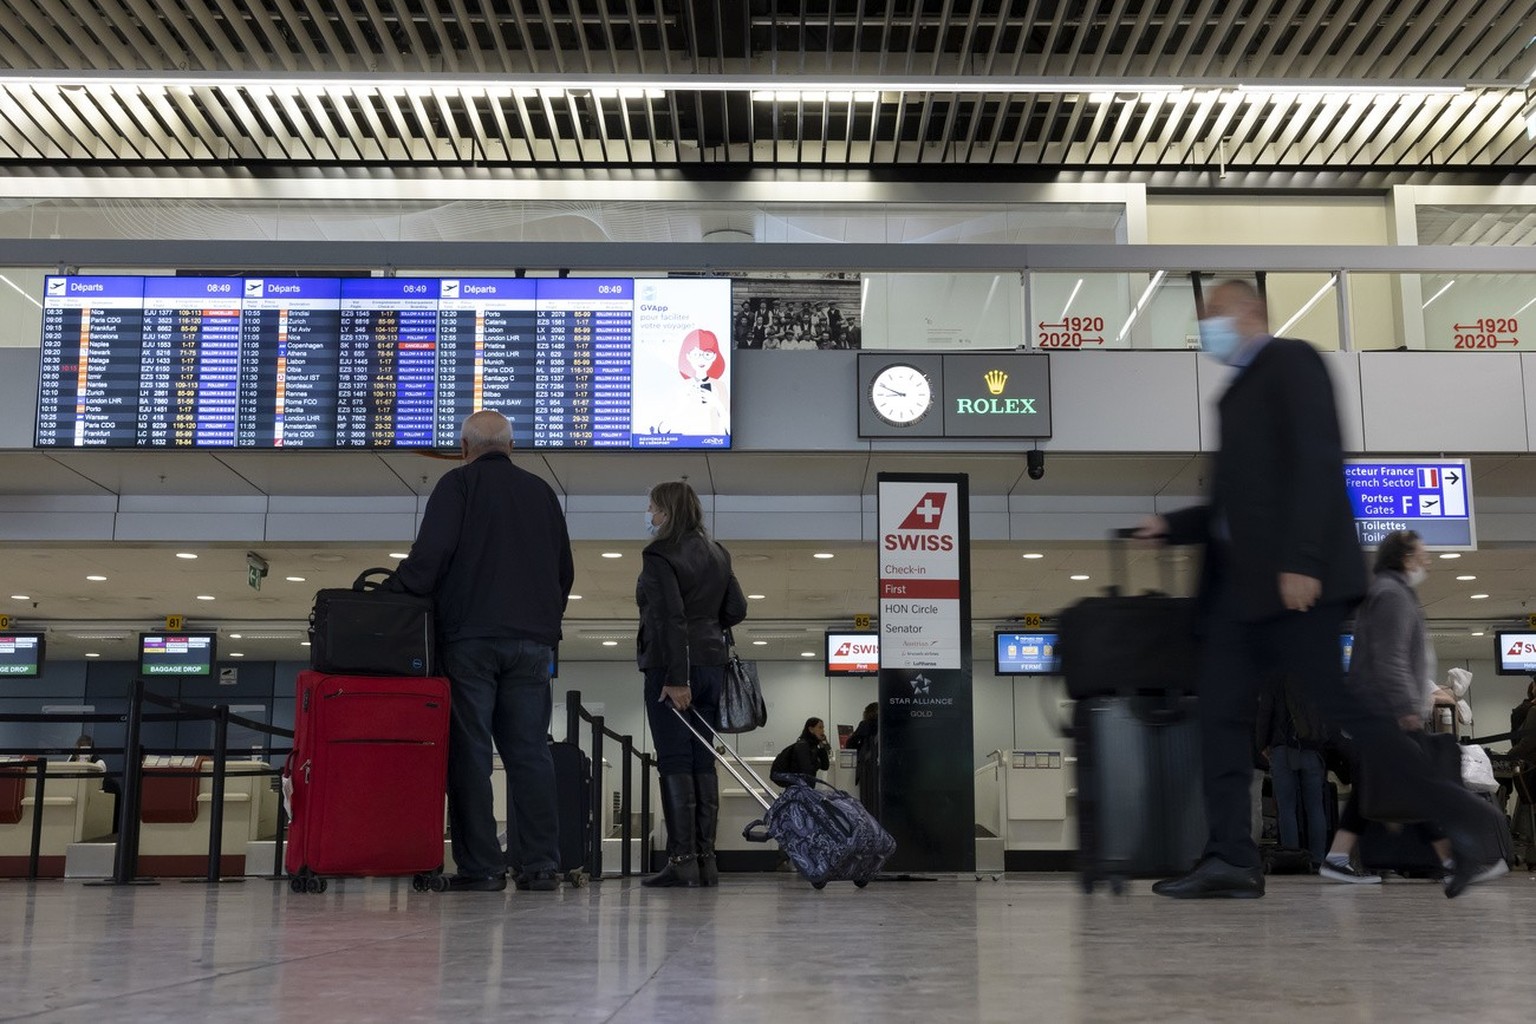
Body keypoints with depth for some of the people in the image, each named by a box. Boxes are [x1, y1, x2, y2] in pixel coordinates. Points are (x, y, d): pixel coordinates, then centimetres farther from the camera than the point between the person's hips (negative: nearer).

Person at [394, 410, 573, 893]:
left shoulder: (457, 485, 1)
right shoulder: (540, 491, 17)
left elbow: (429, 554, -11)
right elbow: (565, 568, 20)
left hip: (471, 636, -4)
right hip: (533, 639, 4)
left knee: (470, 753, -2)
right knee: (531, 751, 5)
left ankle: (479, 867, -4)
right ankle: (540, 863, 2)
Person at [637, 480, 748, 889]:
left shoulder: (659, 555, -9)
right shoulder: (717, 554, 14)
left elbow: (671, 617, -17)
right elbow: (737, 609, 13)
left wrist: (676, 677, -18)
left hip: (670, 667, -7)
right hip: (712, 663, 7)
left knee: (674, 762, -5)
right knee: (702, 761, 7)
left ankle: (682, 860, -7)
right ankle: (706, 861, 6)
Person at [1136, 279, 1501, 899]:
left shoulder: (1291, 362, -3)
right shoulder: (1240, 391, 24)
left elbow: (1316, 462, -15)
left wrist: (1301, 560, -24)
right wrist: (1171, 526, 15)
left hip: (1292, 578, -9)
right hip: (1239, 582, 9)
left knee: (1343, 709, -9)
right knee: (1221, 714, 1)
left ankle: (1458, 820, 3)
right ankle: (1231, 860, 1)